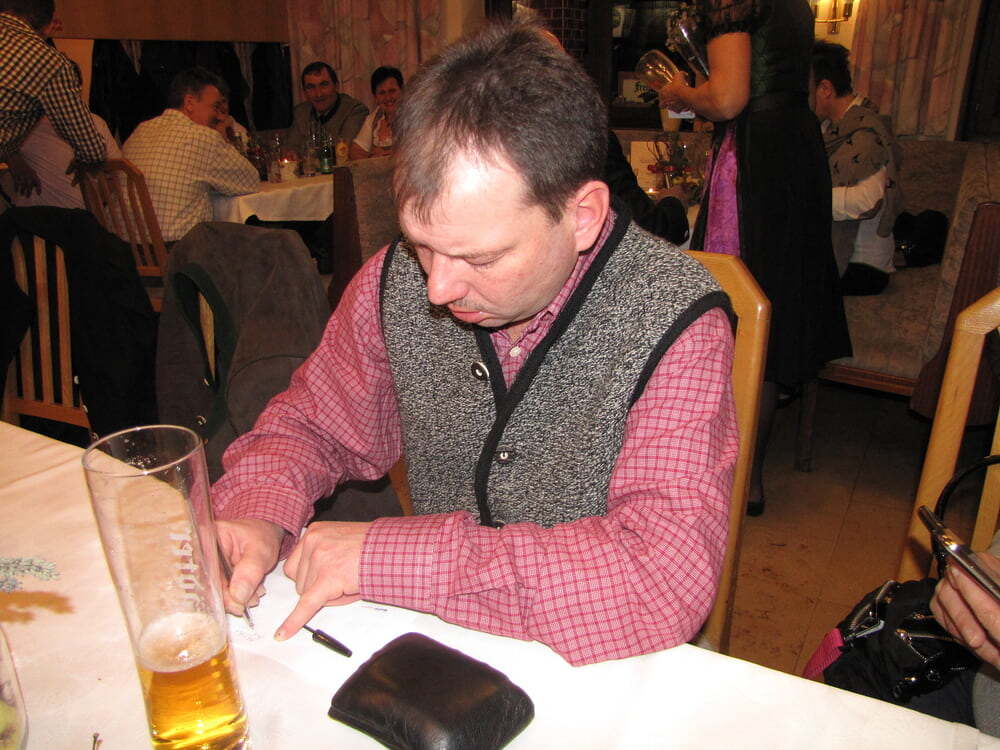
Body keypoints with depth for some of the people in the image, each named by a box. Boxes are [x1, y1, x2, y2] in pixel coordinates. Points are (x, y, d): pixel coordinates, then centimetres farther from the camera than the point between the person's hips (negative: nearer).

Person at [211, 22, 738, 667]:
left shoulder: (676, 328, -21)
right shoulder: (399, 278, -7)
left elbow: (668, 577, -29)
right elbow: (313, 424, 6)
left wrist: (385, 554, -28)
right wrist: (257, 516, -15)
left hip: (595, 680, -3)